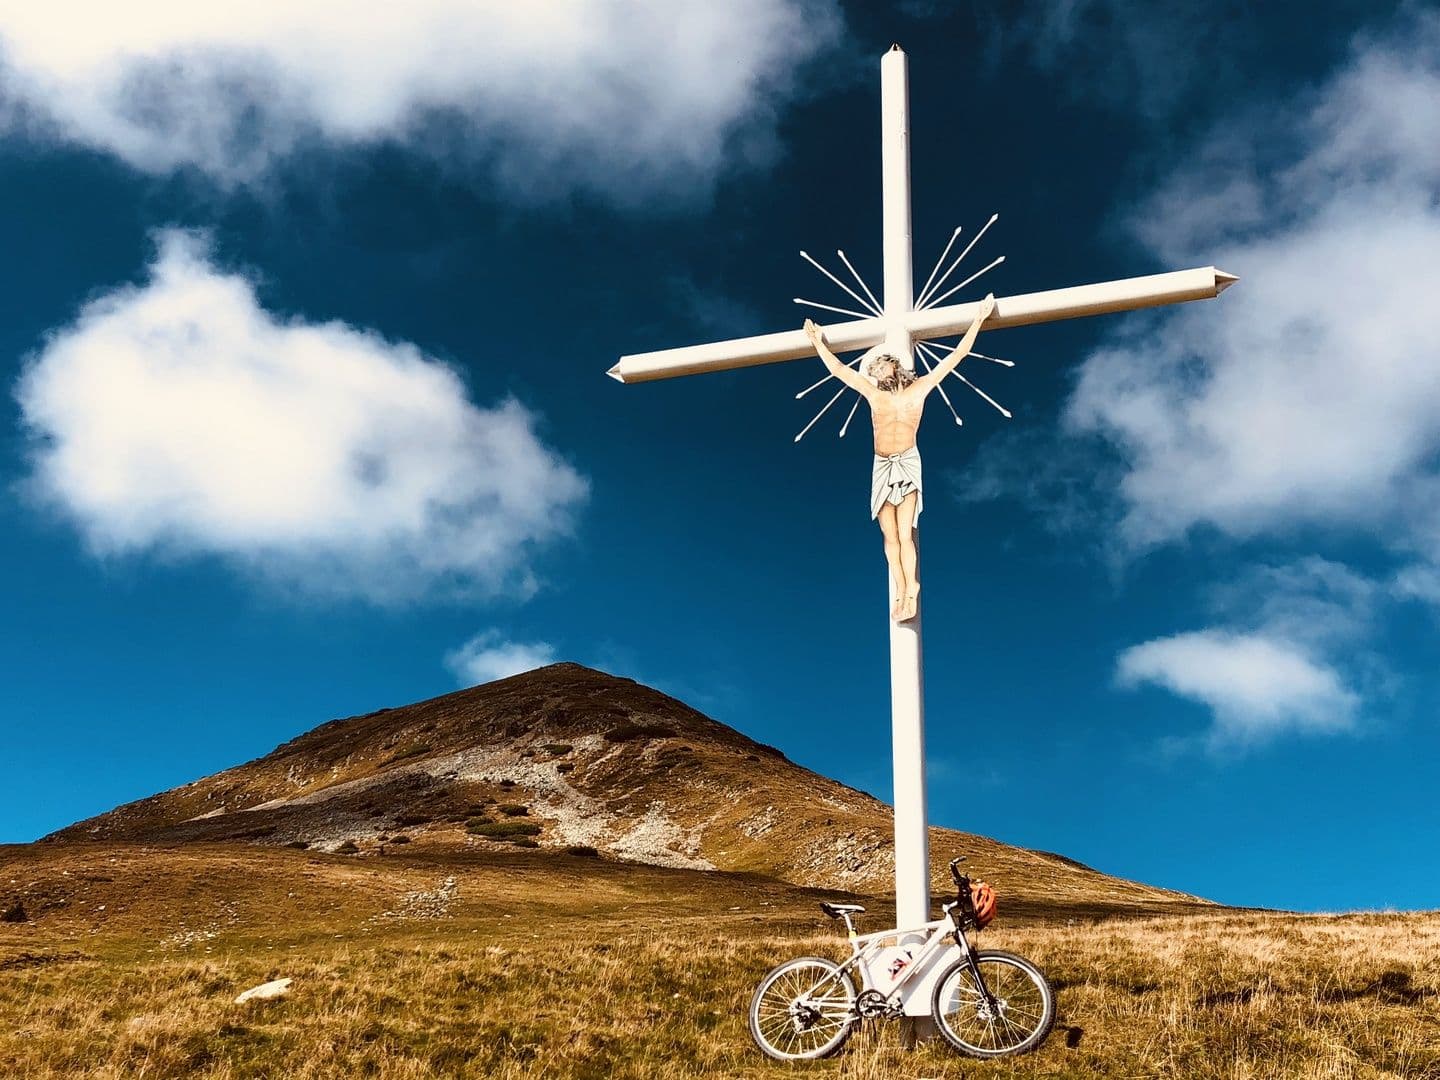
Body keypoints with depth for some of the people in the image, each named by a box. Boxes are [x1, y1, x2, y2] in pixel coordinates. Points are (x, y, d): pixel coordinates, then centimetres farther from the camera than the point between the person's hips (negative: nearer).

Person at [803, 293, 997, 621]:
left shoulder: (919, 389, 3)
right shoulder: (872, 393, 10)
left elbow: (957, 355, 5)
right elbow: (838, 368, 19)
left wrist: (978, 319, 5)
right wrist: (818, 341, 25)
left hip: (908, 463, -3)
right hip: (881, 467, 3)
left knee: (904, 534, -13)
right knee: (890, 536, -3)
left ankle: (910, 589, -11)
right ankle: (901, 591, -1)